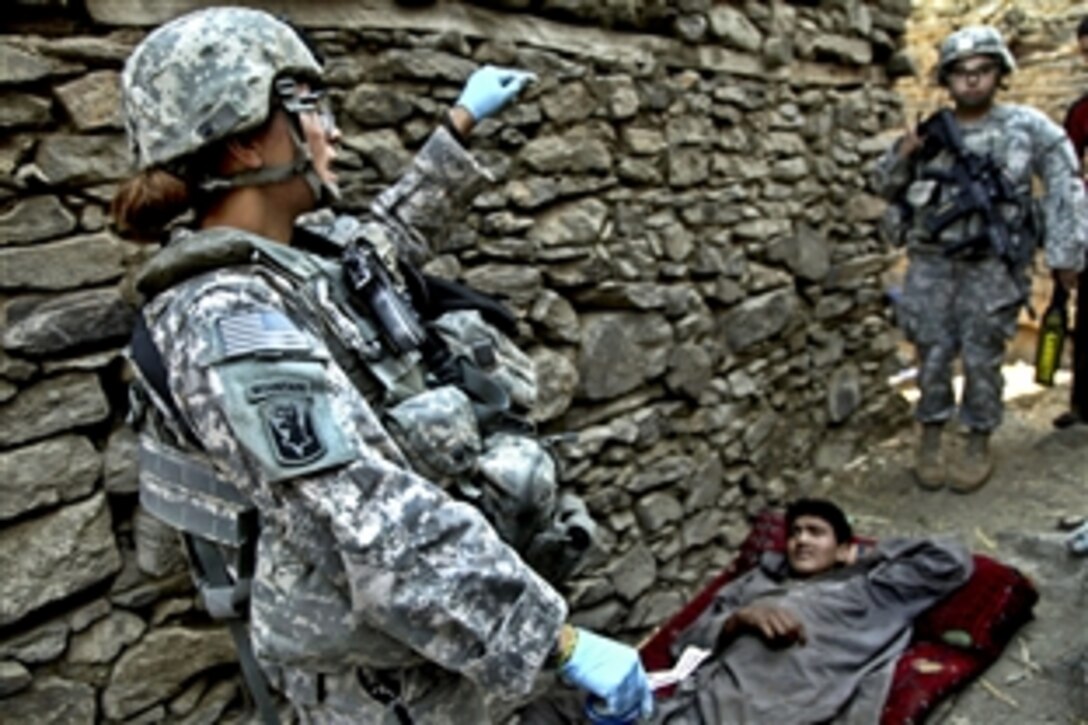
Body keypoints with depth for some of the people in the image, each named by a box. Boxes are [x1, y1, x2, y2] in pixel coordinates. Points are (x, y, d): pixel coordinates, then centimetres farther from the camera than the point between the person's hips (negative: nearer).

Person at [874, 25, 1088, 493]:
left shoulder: (1027, 127, -1)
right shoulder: (929, 132, 5)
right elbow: (885, 187, 12)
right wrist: (902, 155, -9)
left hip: (992, 267, -2)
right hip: (932, 264, 2)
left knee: (981, 360, 3)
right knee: (933, 356, 5)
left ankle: (979, 445, 18)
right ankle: (929, 440, 18)